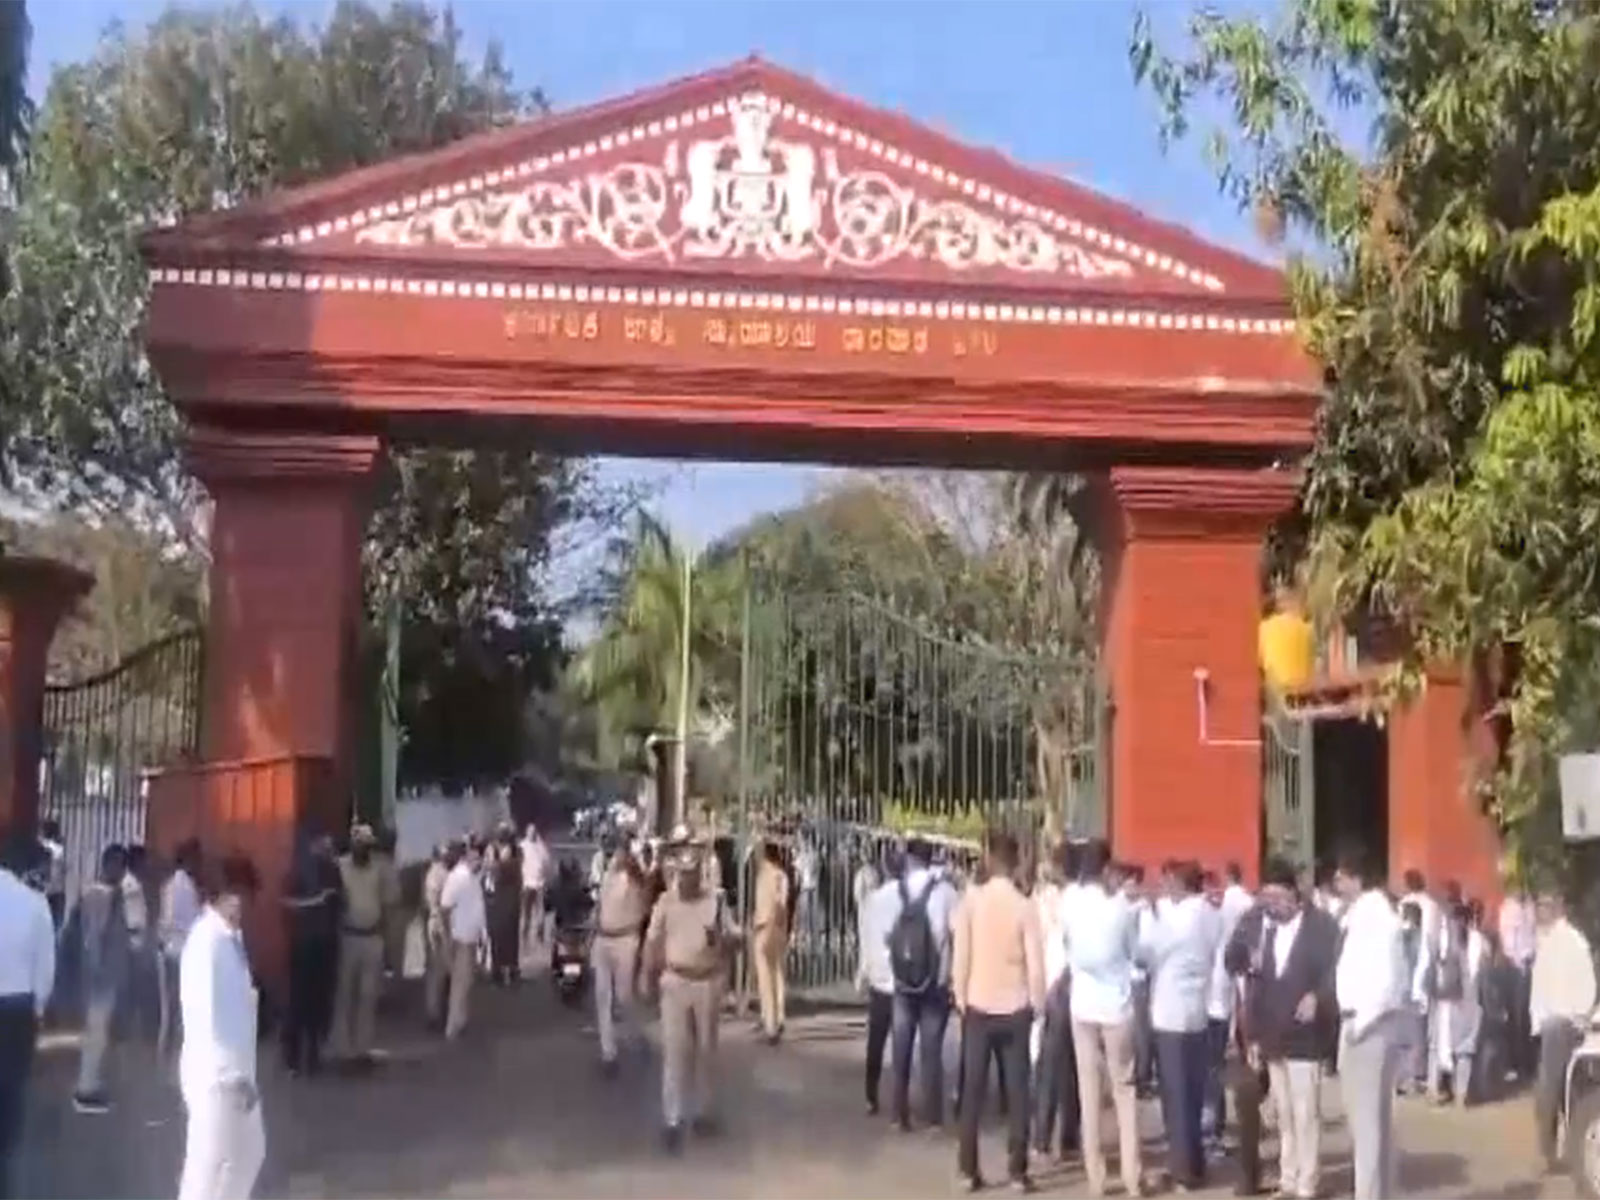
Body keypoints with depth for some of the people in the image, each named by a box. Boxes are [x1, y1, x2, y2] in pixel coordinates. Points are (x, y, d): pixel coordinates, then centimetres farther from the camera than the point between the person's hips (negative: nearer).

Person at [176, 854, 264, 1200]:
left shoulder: (231, 936, 7)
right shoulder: (207, 940, -21)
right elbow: (204, 1018, -23)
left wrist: (241, 1073, 12)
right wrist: (232, 1076, -21)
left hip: (235, 1072, 9)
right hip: (216, 1076, -9)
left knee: (251, 1150, 19)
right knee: (207, 1165, 2)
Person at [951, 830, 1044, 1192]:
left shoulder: (972, 899, -8)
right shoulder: (1025, 906, -10)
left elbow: (960, 953, -6)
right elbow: (1035, 962, -8)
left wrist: (960, 996, 6)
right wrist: (1037, 1003, 6)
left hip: (977, 1006, 1)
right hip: (1014, 1008, -1)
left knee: (973, 1089, 8)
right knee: (1017, 1090, 6)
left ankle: (969, 1169, 9)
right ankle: (1017, 1171, 6)